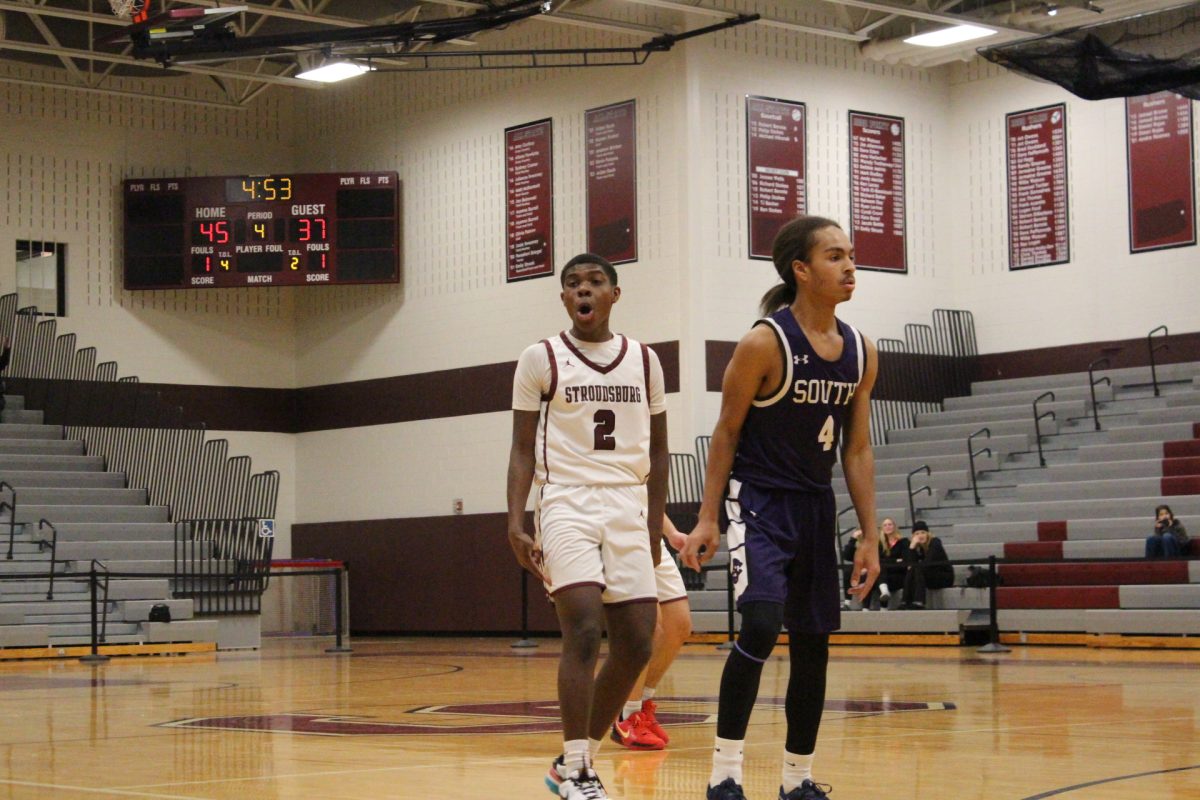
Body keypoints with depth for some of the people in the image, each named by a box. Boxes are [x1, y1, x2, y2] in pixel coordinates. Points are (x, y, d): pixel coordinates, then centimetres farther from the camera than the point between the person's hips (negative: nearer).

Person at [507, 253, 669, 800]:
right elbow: (523, 450, 2)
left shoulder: (644, 360, 10)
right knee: (584, 632, -18)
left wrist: (655, 528, 10)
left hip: (628, 511, 4)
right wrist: (516, 524, -9)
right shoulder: (541, 360, 1)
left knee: (636, 645, 1)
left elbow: (657, 451, 15)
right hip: (567, 504, -4)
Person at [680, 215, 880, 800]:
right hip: (759, 500, -6)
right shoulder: (764, 343, -14)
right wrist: (707, 520, -13)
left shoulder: (861, 352, 3)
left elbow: (856, 450, 9)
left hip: (816, 507, 6)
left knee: (813, 645, 10)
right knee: (761, 625, -23)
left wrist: (870, 537, 6)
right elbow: (726, 433, -8)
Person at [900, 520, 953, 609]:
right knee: (911, 571, -19)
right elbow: (909, 564, -11)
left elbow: (928, 562, -25)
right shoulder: (917, 546, 3)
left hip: (945, 577, -6)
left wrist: (913, 566, -14)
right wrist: (912, 546, -20)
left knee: (918, 569, -28)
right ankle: (906, 601, -26)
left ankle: (919, 602, -39)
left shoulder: (935, 542, -13)